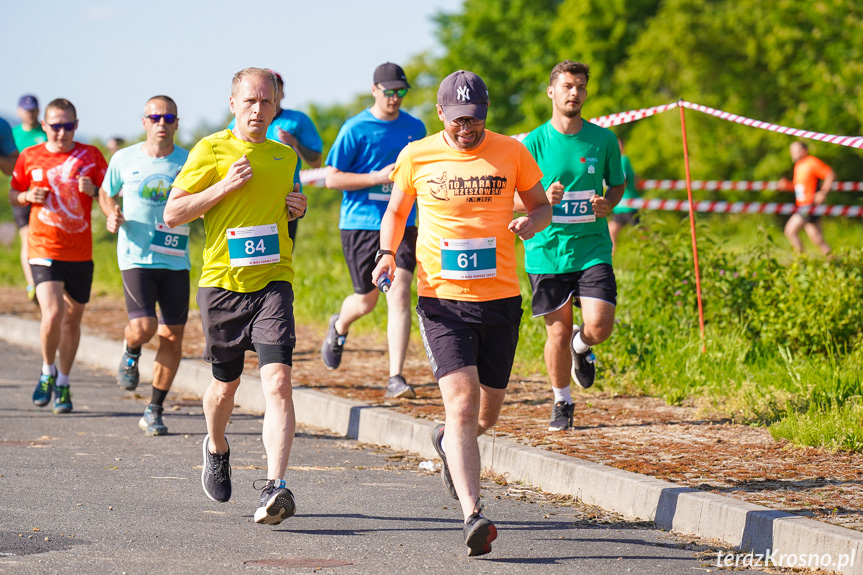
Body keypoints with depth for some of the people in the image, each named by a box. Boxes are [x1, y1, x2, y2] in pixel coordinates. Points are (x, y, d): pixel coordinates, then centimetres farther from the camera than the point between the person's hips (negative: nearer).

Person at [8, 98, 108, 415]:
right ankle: (47, 371, 9)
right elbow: (12, 194, 14)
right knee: (53, 314, -17)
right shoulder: (29, 157, 3)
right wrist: (28, 196, -8)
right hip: (43, 249, -2)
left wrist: (93, 190, -14)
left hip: (80, 253, 2)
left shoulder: (91, 156, 2)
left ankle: (63, 383, 27)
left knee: (72, 319, 9)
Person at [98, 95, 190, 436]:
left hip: (175, 260, 2)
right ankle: (130, 355, 21)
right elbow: (106, 194, 19)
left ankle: (154, 412, 15)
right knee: (143, 327, -18)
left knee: (172, 336, 0)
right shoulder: (124, 160, 3)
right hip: (136, 257, -1)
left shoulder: (189, 162, 2)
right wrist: (111, 215, -2)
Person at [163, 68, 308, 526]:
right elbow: (172, 214, -4)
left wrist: (297, 208, 7)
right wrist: (225, 186, -14)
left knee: (277, 381, -17)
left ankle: (275, 488, -24)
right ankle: (216, 449, 46)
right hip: (222, 282, -1)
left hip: (273, 282, 1)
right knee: (225, 385, 14)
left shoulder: (285, 157, 12)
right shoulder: (211, 151, -2)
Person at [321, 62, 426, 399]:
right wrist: (378, 177, -16)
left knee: (399, 293, -14)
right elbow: (332, 179, -6)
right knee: (367, 300, 7)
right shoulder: (355, 129, -5)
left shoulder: (415, 128, 9)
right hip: (360, 223, -2)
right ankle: (339, 327, 44)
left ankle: (396, 377, -15)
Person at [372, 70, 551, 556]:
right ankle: (473, 516, -25)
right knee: (461, 401, -18)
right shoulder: (417, 157, 1)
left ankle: (450, 442, 50)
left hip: (501, 300, 2)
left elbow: (542, 206, 13)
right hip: (443, 301, -2)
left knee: (487, 413, 13)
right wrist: (388, 254, -2)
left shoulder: (511, 153, 2)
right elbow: (396, 211, 17)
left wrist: (531, 224, -11)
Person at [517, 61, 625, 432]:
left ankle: (582, 346, 24)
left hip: (592, 248, 1)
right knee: (558, 333, 3)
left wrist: (608, 203, -7)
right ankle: (562, 402, 26)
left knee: (599, 326, -14)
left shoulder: (603, 140, 3)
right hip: (547, 250, -1)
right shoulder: (534, 143, -2)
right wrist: (543, 199, -19)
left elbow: (618, 184, 16)